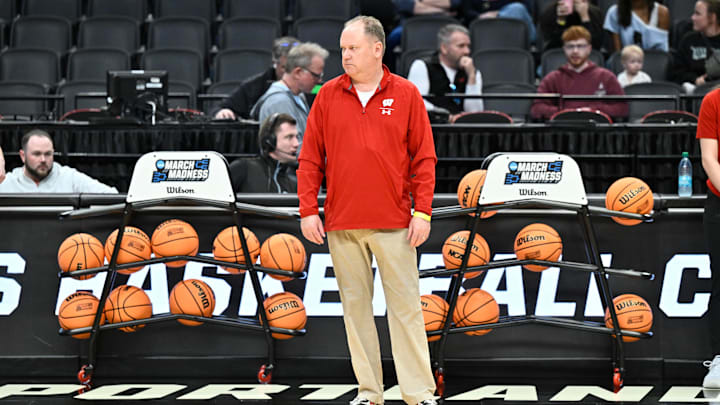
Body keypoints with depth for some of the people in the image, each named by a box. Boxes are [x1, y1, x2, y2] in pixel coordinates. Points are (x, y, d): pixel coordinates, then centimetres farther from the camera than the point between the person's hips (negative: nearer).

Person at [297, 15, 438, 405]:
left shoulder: (406, 95, 3)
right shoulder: (327, 95, 8)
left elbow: (424, 158, 2)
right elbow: (310, 159, 9)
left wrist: (422, 212, -4)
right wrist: (308, 210, 1)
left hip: (393, 223, -2)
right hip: (341, 223, 2)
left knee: (405, 305, -3)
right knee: (355, 306, 5)